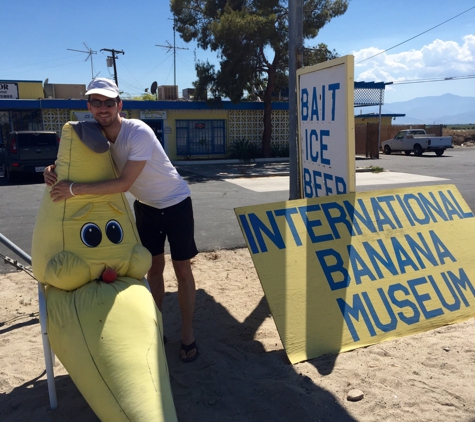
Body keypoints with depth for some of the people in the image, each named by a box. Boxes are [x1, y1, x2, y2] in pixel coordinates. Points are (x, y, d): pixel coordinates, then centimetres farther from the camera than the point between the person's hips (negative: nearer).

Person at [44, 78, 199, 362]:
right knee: (154, 267, 10)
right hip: (146, 206, 6)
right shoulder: (96, 136, -9)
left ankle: (188, 336, 12)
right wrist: (56, 171, -23)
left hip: (175, 202, -6)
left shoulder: (139, 132, -30)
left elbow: (124, 183, -35)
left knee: (182, 269, 0)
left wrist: (74, 189, -36)